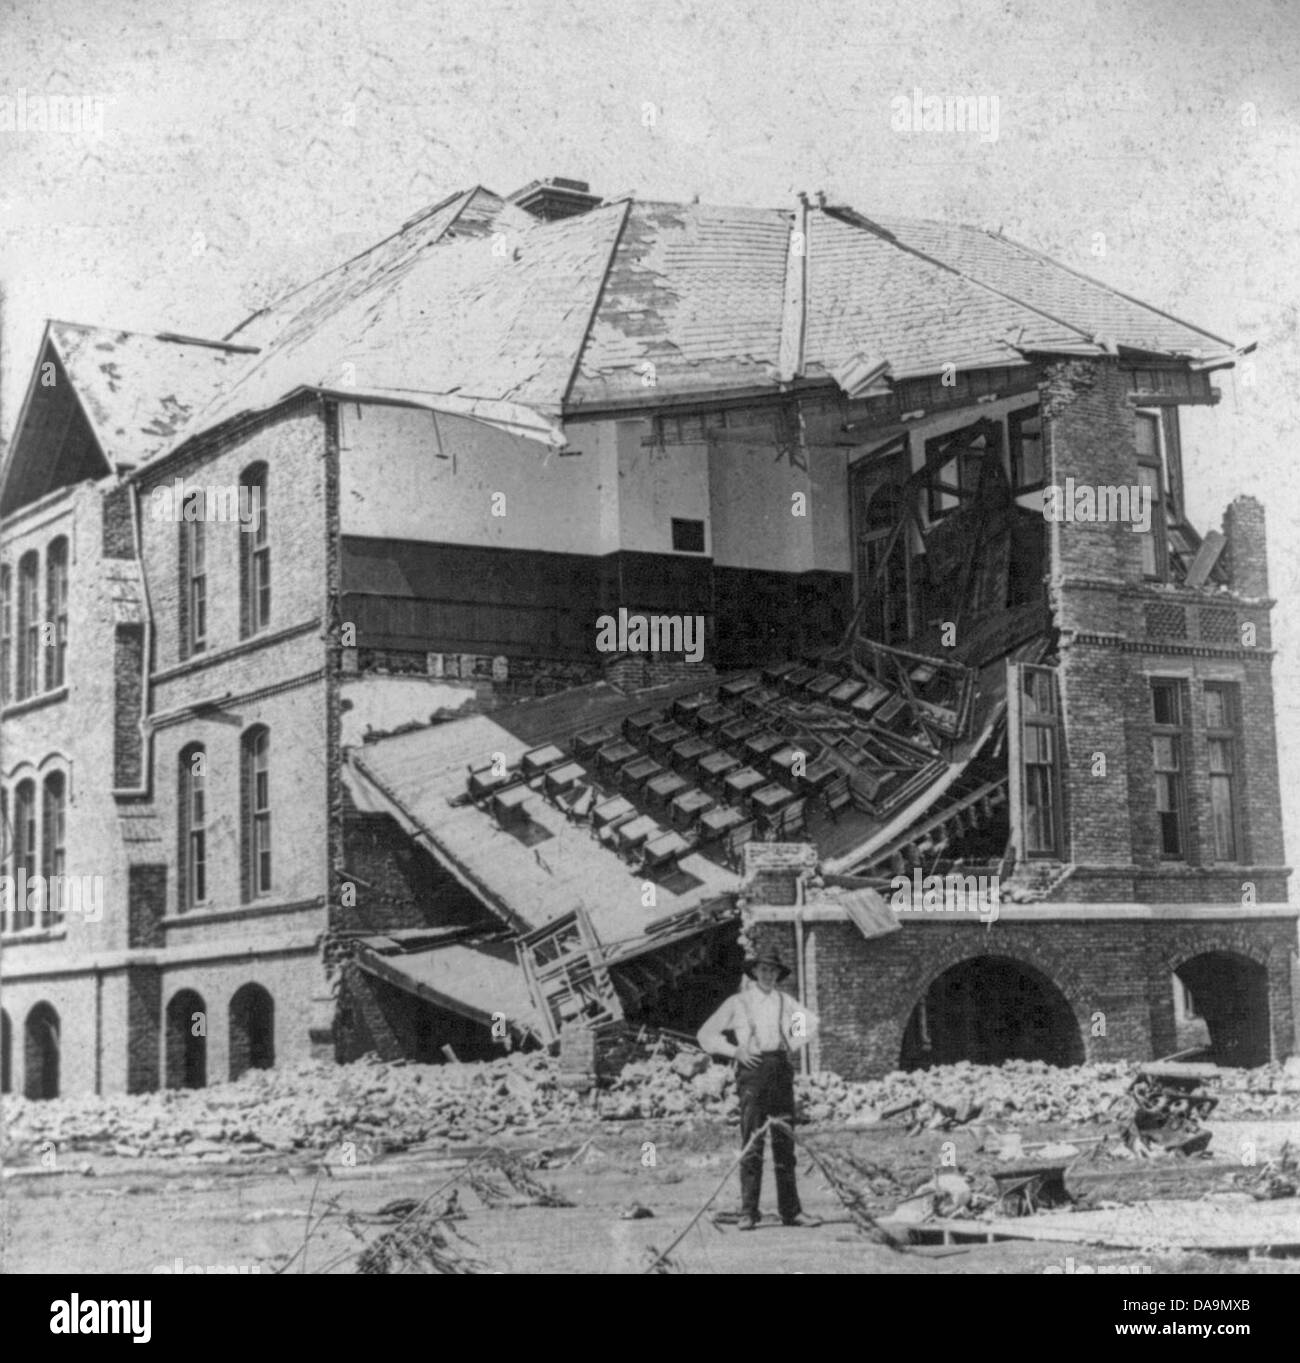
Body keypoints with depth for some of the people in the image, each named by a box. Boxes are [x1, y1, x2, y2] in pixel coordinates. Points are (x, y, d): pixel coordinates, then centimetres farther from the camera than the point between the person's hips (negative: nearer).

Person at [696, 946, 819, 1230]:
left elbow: (810, 1021, 31)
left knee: (785, 1142, 2)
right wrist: (735, 1050, -5)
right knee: (752, 1144, -8)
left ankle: (790, 1210, 6)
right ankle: (748, 1212, -6)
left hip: (781, 1068, 3)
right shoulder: (738, 1002, 5)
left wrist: (793, 1045, 16)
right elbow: (706, 1034, 7)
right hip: (753, 1069, -3)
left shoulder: (785, 1001, 13)